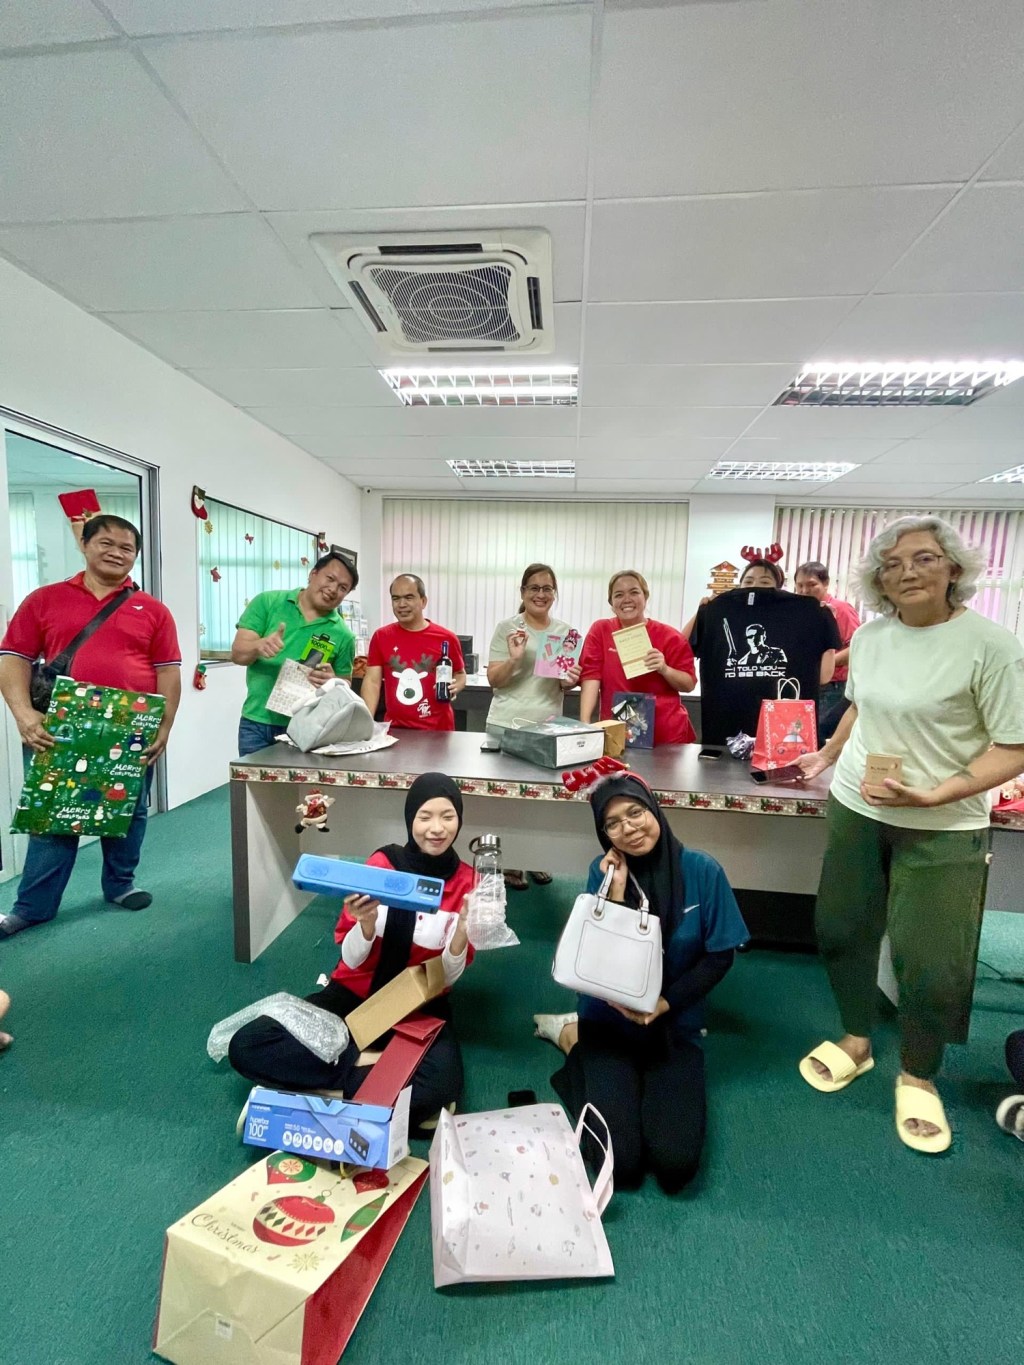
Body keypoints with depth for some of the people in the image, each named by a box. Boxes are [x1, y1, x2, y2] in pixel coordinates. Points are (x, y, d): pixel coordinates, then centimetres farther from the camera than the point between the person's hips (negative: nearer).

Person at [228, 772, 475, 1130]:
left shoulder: (466, 883, -11)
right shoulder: (382, 864, -11)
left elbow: (448, 977, -8)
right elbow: (351, 960, -8)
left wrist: (464, 929, -28)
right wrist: (367, 923, -31)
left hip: (419, 1007, 0)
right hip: (354, 994, 1)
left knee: (442, 1084, -32)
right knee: (245, 1046, -16)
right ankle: (359, 1072, -15)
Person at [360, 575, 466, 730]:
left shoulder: (446, 638, -5)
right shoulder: (380, 637, 1)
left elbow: (460, 674, 9)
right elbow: (372, 681, -1)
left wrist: (455, 687, -13)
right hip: (394, 729, 1)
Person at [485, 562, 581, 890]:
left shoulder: (566, 632, 7)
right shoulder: (507, 627, -3)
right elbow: (493, 679, -4)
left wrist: (570, 682, -7)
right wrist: (514, 659, -22)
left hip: (547, 727, 3)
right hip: (506, 725, -2)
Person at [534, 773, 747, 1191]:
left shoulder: (702, 871, -13)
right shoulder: (604, 872, -10)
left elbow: (719, 956, -5)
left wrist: (665, 1004, -16)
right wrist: (617, 891, -24)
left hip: (675, 1025, 1)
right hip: (610, 1022, -1)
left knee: (675, 1165, -11)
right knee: (622, 1163, -10)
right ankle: (572, 1038, 15)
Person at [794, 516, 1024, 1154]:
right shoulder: (869, 635, 1)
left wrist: (932, 795, -24)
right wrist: (829, 755, 16)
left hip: (942, 828, -4)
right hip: (855, 809, 5)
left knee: (931, 964, 4)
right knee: (840, 929, 14)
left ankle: (918, 1075, 34)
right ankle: (857, 1039, 39)